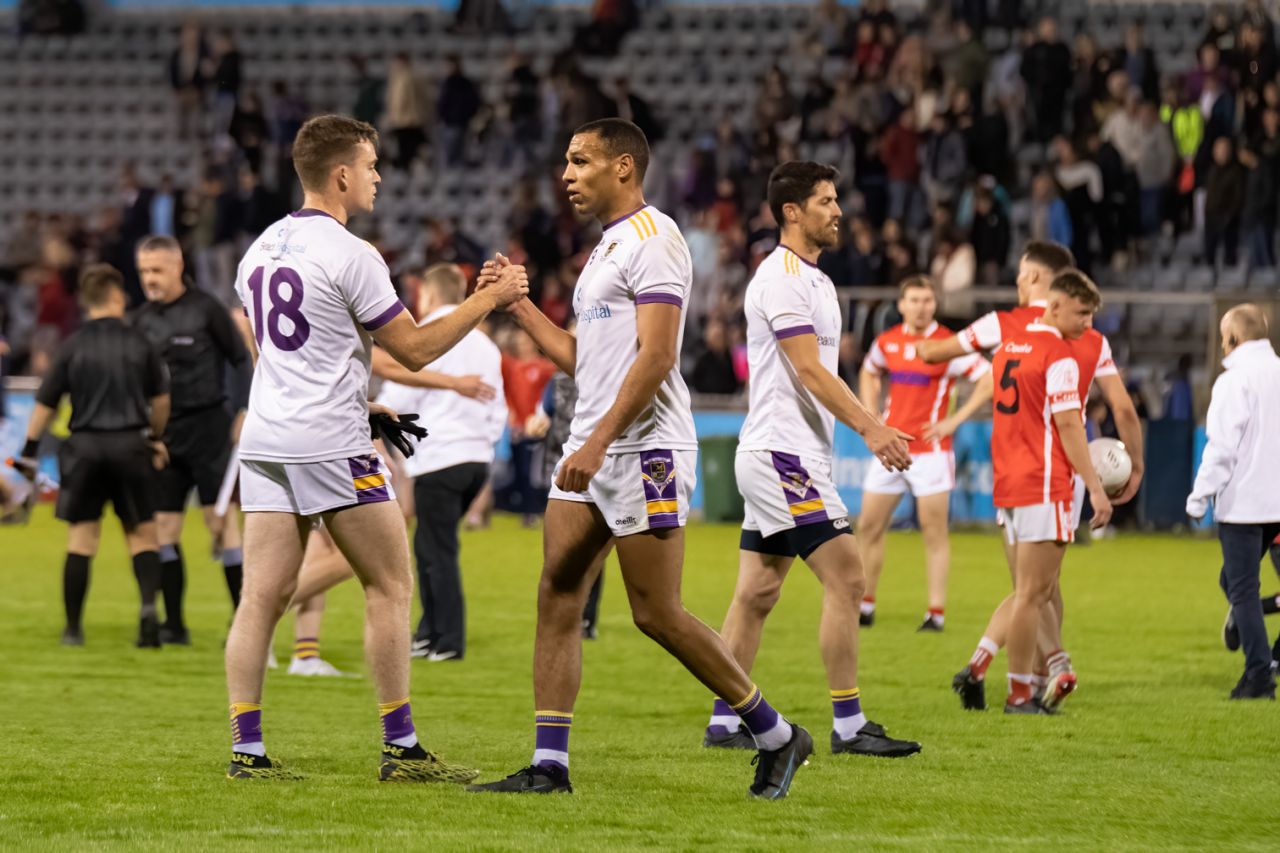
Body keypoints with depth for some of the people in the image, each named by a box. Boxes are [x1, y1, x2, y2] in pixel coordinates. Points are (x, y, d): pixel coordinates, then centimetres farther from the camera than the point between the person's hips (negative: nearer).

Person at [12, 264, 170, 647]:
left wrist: (29, 451, 12)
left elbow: (45, 404, 1)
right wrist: (156, 437, 24)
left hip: (85, 446, 0)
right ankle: (149, 605, -14)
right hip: (130, 443, 0)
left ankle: (73, 627, 7)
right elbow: (161, 399, 7)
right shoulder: (139, 343, -1)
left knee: (81, 536, 6)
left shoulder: (73, 346, -2)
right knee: (141, 532, 8)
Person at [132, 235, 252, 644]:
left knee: (221, 521, -7)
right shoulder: (142, 320, 9)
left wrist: (242, 412, -9)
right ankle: (174, 624, 8)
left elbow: (241, 361, -1)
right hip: (162, 434, 5)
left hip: (207, 425, -5)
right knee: (163, 527, 2)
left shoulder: (205, 309, -4)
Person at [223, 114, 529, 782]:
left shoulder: (260, 250, 13)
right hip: (331, 445, -7)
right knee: (389, 585, 2)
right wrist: (488, 300, 1)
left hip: (266, 440, 7)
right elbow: (414, 350, -8)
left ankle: (247, 750, -2)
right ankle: (400, 749, 1)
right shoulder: (348, 255, -12)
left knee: (262, 595, 3)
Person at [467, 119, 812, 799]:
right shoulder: (608, 246, 21)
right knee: (557, 600, 1)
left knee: (657, 614, -6)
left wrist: (599, 441, -24)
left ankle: (776, 737, 7)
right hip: (592, 450, 10)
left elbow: (655, 356, -20)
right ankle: (548, 765, 1)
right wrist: (516, 304, 17)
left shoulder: (653, 237, -10)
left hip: (644, 450, -10)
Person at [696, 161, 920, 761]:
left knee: (757, 592, 10)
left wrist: (875, 429, 19)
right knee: (845, 576, -12)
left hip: (783, 457, 10)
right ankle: (848, 726, -11)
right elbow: (810, 371, -19)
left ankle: (723, 723, 12)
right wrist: (870, 427, -24)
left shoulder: (813, 278, 19)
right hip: (782, 456, -10)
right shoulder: (782, 276, -12)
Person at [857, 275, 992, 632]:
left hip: (930, 451, -5)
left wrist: (954, 421, -13)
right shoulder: (886, 341, 6)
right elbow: (869, 374, 27)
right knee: (869, 526, 6)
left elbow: (990, 379, -11)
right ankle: (865, 606, 19)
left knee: (934, 532, -4)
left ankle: (936, 612, -1)